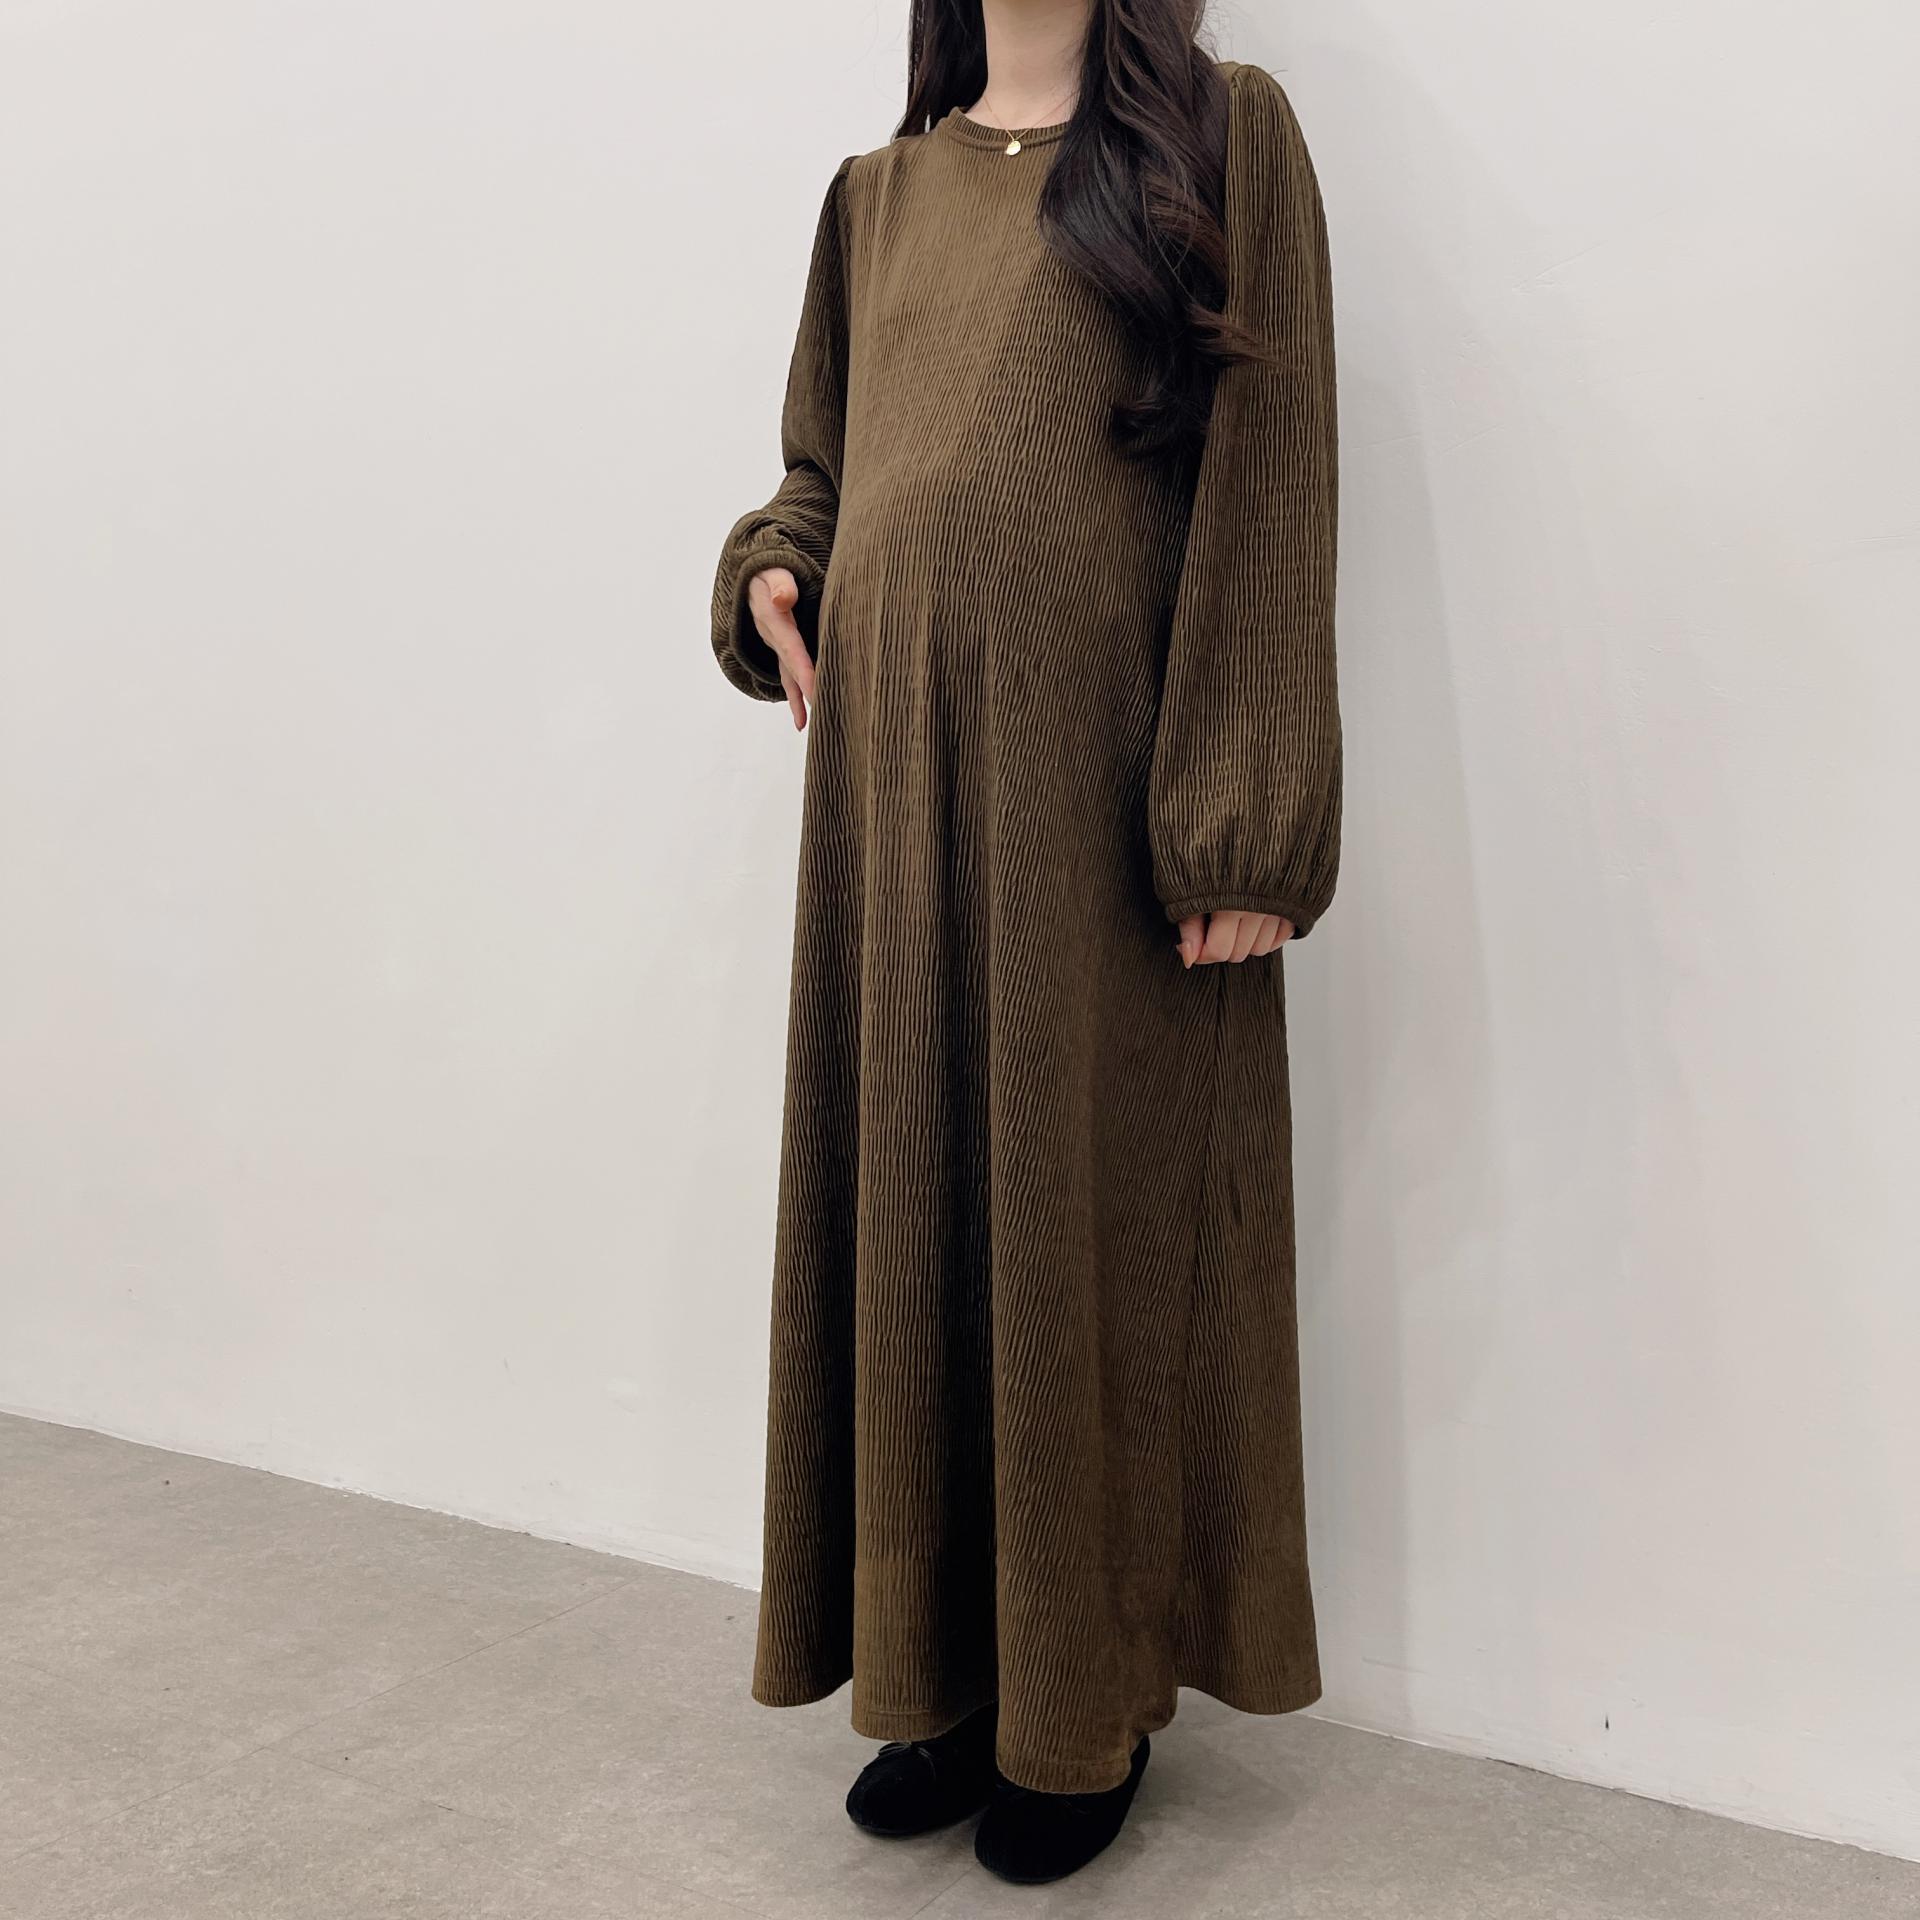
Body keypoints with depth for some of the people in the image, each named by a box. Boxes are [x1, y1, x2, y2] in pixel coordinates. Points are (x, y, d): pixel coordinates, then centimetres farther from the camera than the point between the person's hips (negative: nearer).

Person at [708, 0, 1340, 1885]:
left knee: (1091, 1217, 3)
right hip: (898, 781, 5)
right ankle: (953, 1673, 25)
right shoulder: (876, 194, 18)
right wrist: (770, 573, 0)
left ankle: (1091, 1705, 21)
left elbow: (1265, 489, -6)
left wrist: (1242, 826, -13)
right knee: (910, 1212, 8)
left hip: (1096, 782, -4)